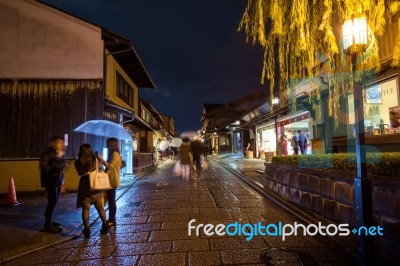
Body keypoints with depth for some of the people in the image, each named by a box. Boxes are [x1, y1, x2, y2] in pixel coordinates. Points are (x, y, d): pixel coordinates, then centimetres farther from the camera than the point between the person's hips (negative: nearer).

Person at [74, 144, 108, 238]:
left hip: (84, 186, -2)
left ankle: (87, 230, 6)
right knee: (100, 207, 14)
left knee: (86, 208, 5)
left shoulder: (77, 162, -8)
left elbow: (79, 173, 7)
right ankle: (105, 226, 22)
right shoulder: (96, 160, -4)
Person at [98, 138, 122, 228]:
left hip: (112, 181, -10)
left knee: (111, 200, -4)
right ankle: (111, 219, 24)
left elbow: (109, 166, -23)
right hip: (110, 180, 10)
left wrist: (102, 160, -19)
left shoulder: (115, 154, -16)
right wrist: (102, 161, 6)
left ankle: (112, 221, 3)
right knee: (111, 200, 15)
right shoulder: (113, 154, 16)